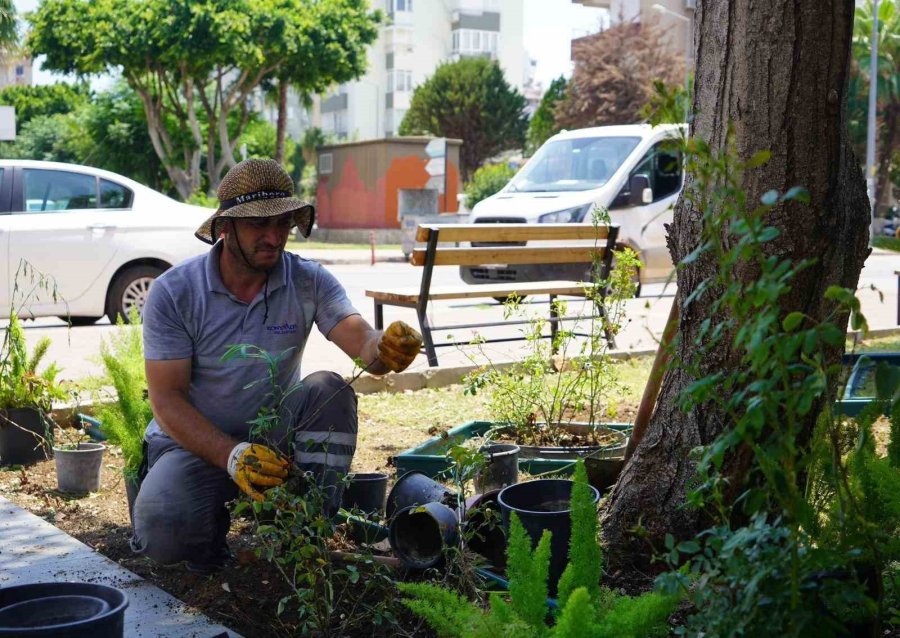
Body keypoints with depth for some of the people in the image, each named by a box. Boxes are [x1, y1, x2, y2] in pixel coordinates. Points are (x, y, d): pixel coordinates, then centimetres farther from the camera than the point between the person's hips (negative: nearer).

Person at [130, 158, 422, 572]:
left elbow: (361, 341, -24)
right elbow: (166, 398, -16)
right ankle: (211, 524, 8)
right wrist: (232, 456, -32)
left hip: (275, 436, 2)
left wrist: (386, 349, -51)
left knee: (329, 389, -26)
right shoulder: (173, 293, -13)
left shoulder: (309, 282, -9)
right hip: (195, 442, -2)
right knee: (163, 532, -30)